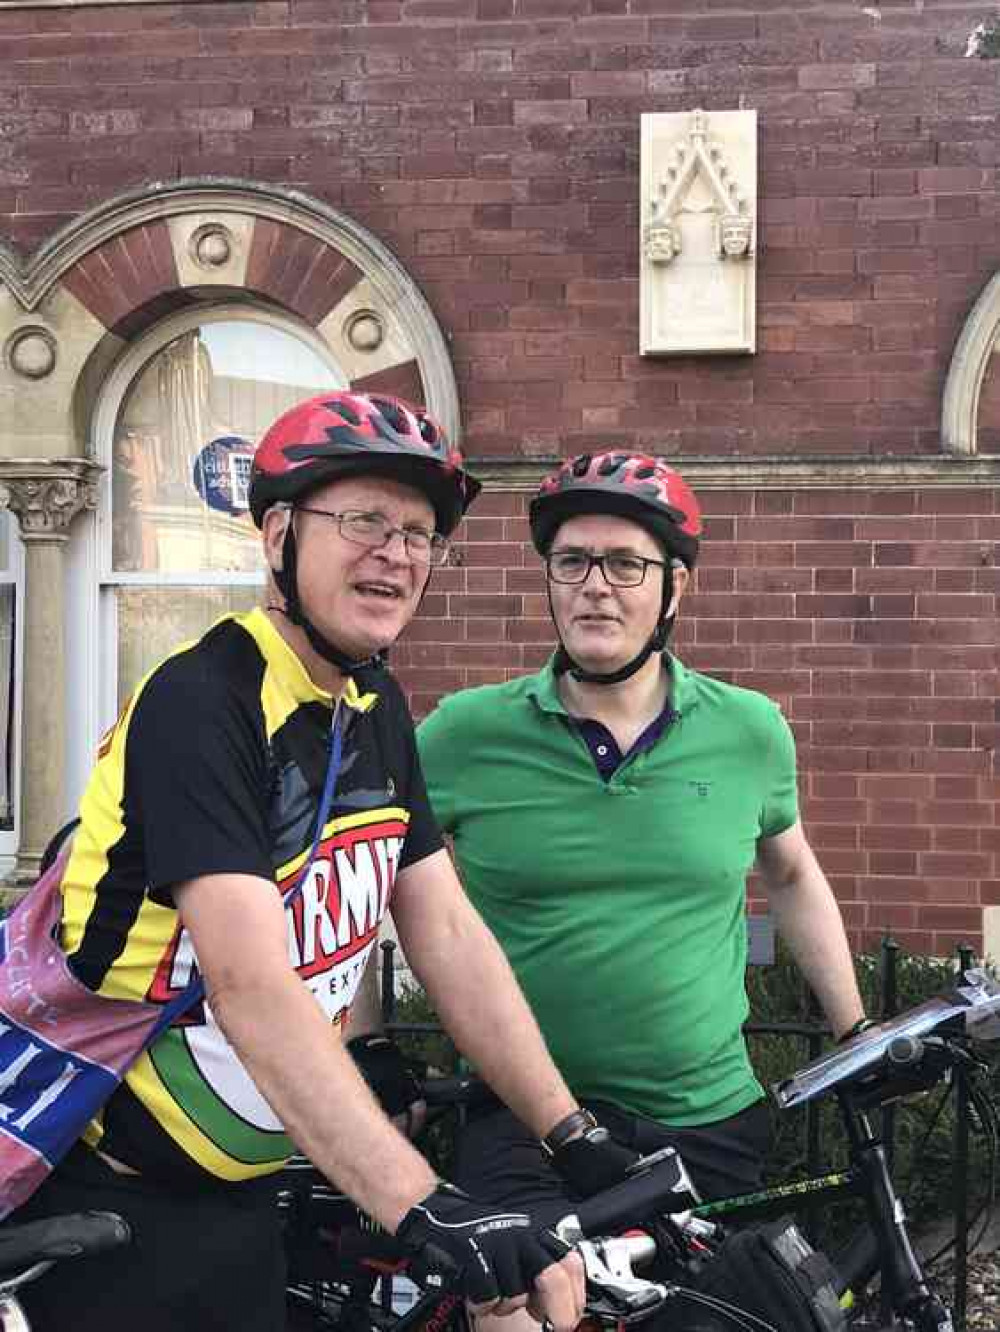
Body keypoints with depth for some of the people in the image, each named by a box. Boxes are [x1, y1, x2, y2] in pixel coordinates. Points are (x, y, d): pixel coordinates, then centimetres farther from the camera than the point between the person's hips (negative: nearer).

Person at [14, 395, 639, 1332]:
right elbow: (251, 986, -32)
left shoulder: (376, 709, 3)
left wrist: (572, 1133, -4)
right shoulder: (201, 705, -22)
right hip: (113, 1203, -7)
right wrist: (423, 1211, -40)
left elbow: (448, 936, 2)